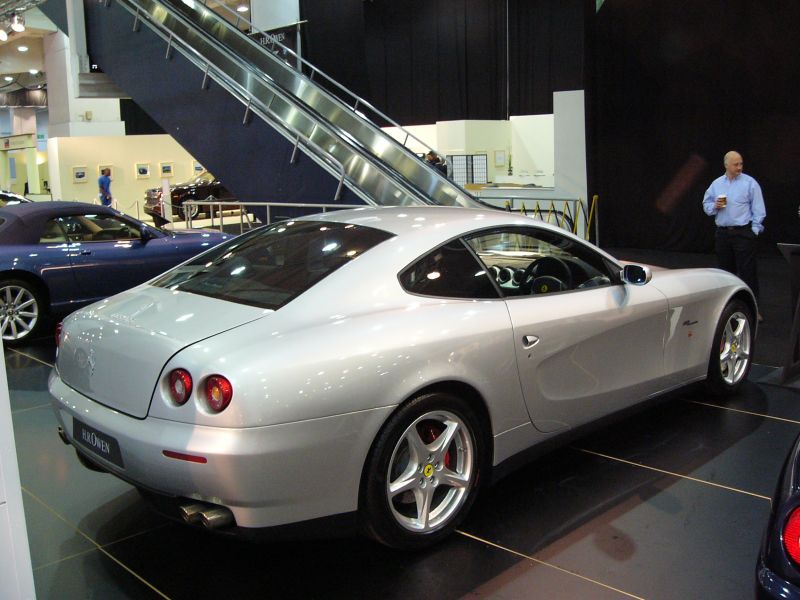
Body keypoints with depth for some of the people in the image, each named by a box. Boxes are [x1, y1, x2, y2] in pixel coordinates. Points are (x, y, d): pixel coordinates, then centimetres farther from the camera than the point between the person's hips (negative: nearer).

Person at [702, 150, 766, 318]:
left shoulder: (750, 183, -1)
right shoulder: (716, 184, 11)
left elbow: (758, 209, -3)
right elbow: (706, 205, 16)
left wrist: (755, 230, -8)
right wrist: (715, 206, -6)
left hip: (743, 233, -4)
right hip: (722, 233, 4)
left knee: (747, 271, -7)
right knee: (726, 271, 10)